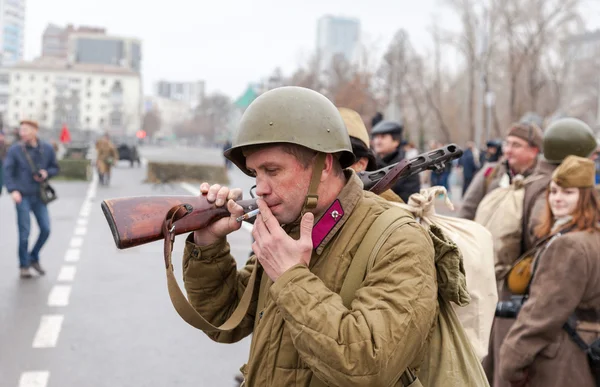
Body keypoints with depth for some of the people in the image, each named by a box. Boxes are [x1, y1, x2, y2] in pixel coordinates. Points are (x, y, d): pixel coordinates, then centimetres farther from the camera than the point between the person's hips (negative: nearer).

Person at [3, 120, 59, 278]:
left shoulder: (47, 149, 2)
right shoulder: (15, 149, -4)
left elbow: (55, 168, 12)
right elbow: (7, 171, -5)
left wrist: (46, 173, -10)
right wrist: (13, 190, -16)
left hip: (39, 195, 3)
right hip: (22, 196, -3)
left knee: (45, 229, 2)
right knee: (24, 232, -2)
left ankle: (34, 258, 24)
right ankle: (24, 266, 12)